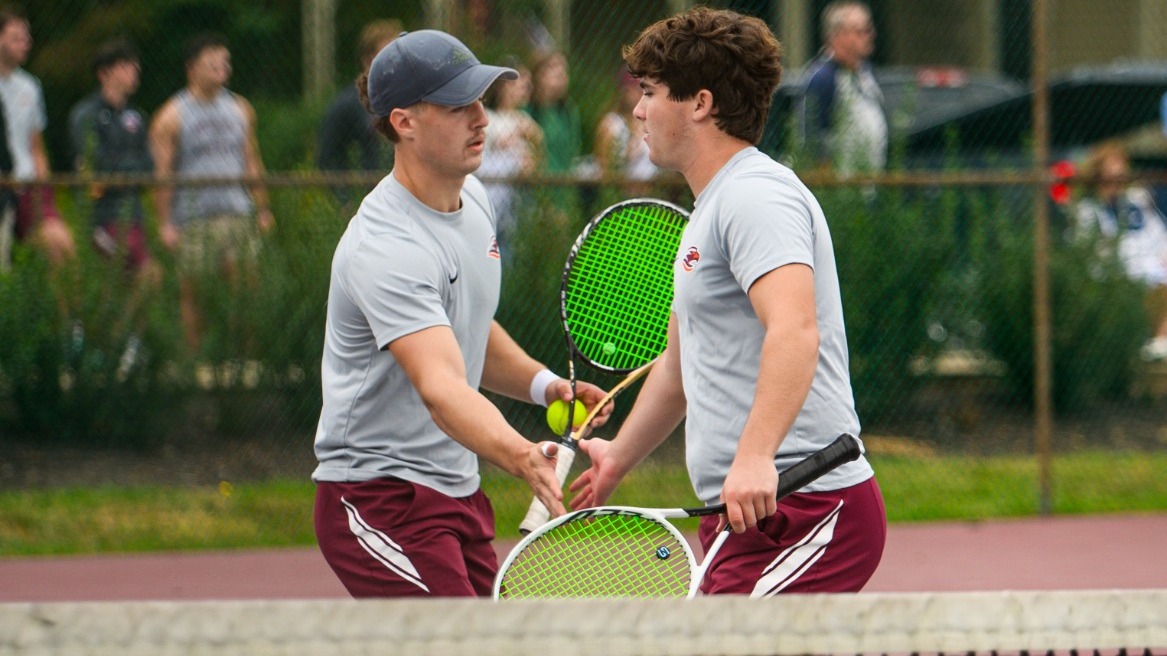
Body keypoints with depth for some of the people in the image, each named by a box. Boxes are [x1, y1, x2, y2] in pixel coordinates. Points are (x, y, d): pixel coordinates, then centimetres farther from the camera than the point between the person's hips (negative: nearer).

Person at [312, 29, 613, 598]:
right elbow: (442, 390, -36)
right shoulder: (386, 249, -24)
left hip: (457, 494, 10)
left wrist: (544, 385, 5)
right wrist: (522, 458, -52)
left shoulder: (472, 198, 8)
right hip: (379, 499, -10)